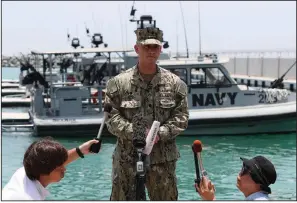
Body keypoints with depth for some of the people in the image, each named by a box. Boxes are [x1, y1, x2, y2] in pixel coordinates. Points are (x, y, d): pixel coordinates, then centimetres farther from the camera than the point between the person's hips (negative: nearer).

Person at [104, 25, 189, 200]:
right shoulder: (118, 83, -1)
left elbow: (181, 117, 0)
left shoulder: (175, 83, 3)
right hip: (127, 158, -1)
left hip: (163, 158, 1)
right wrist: (134, 132, -19)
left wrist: (159, 134, -15)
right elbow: (112, 117, -5)